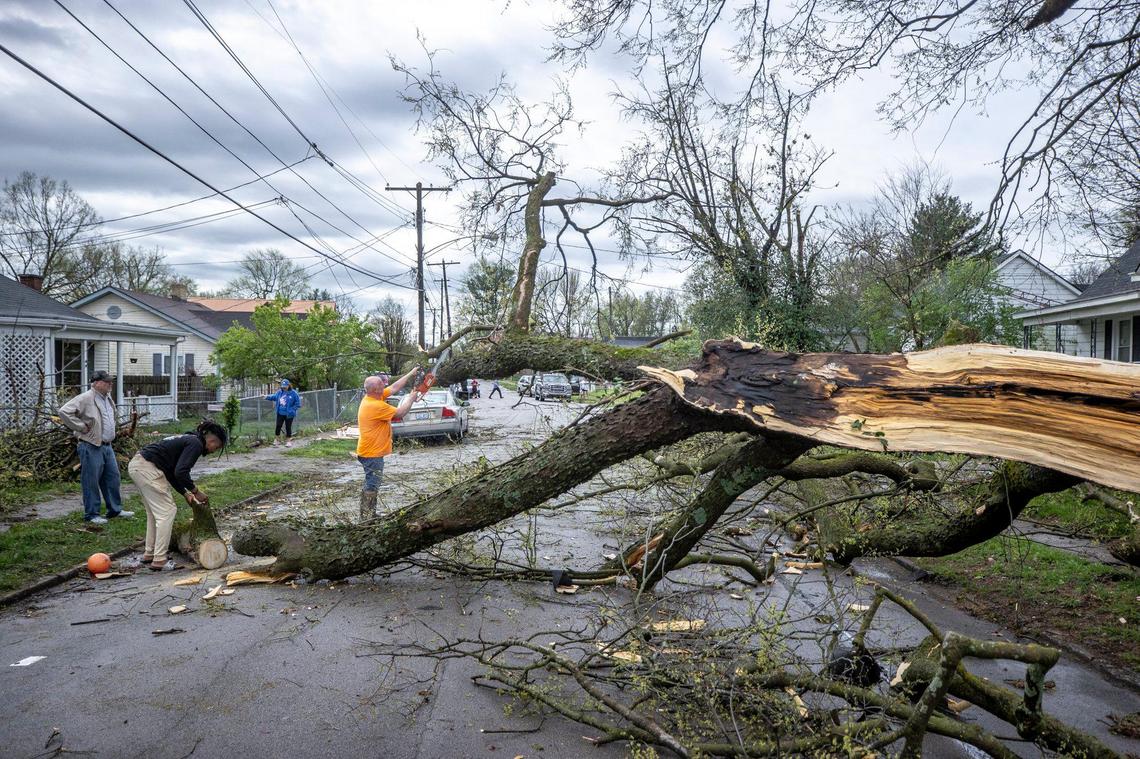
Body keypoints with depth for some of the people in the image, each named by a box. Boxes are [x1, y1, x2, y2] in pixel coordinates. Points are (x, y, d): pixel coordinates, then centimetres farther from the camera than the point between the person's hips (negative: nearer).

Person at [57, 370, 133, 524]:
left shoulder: (108, 398, 13)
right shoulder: (86, 398, -14)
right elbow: (64, 411, -23)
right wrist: (82, 427, -18)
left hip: (107, 446, 8)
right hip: (91, 447, -8)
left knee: (112, 477, 13)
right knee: (91, 481, 0)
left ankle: (115, 509, 24)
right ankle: (91, 514, 10)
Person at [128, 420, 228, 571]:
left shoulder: (188, 439, 21)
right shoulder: (196, 444, -8)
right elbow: (180, 472, -19)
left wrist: (185, 493, 20)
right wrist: (196, 492, -6)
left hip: (136, 464, 10)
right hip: (147, 468, -10)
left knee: (154, 512, 20)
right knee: (166, 512, -3)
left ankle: (149, 554, 27)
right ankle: (159, 561, 0)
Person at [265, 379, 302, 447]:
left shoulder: (294, 393, -13)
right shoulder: (279, 392, 2)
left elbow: (297, 404, -10)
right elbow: (274, 396, 23)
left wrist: (291, 410, -18)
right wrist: (268, 397, 9)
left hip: (288, 415, -4)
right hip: (280, 413, 4)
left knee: (288, 427, 5)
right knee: (278, 426, 8)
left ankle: (288, 441, 18)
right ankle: (277, 440, 23)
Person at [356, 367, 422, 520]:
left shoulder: (371, 397, 4)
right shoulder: (376, 406, -24)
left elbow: (394, 387, 13)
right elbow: (400, 413, -14)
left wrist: (411, 374, 16)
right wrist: (411, 398, 1)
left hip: (373, 451, 10)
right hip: (372, 453, -10)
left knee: (372, 485, 17)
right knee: (371, 486, -5)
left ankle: (370, 514, 26)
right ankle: (366, 518, -1)